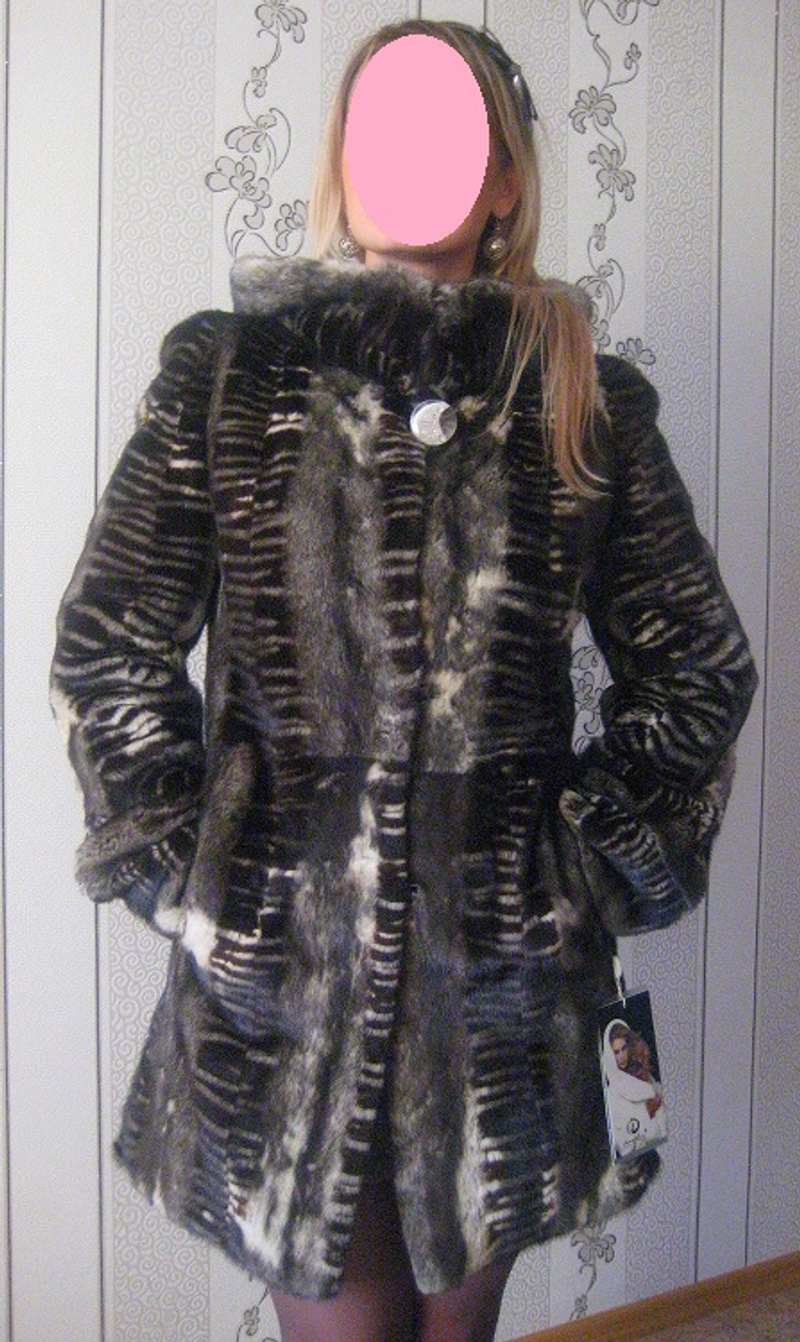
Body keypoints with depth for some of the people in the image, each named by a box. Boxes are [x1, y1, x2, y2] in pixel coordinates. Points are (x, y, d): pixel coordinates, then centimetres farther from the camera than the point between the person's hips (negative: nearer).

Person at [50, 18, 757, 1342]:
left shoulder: (591, 406, 3)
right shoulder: (227, 373, 0)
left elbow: (700, 671, 9)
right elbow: (104, 654, 2)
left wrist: (592, 874, 2)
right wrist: (193, 881, -3)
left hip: (505, 969, 2)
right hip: (279, 960, -1)